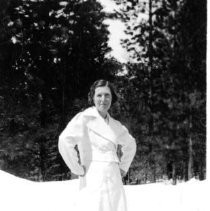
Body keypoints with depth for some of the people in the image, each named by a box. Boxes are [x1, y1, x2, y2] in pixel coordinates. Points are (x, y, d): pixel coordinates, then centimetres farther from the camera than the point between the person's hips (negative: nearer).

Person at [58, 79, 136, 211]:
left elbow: (130, 145, 33)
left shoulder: (115, 125, 15)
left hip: (115, 181, 7)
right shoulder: (85, 118, -4)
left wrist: (123, 167, 20)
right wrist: (78, 169, -14)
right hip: (93, 183, -6)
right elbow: (65, 141, -20)